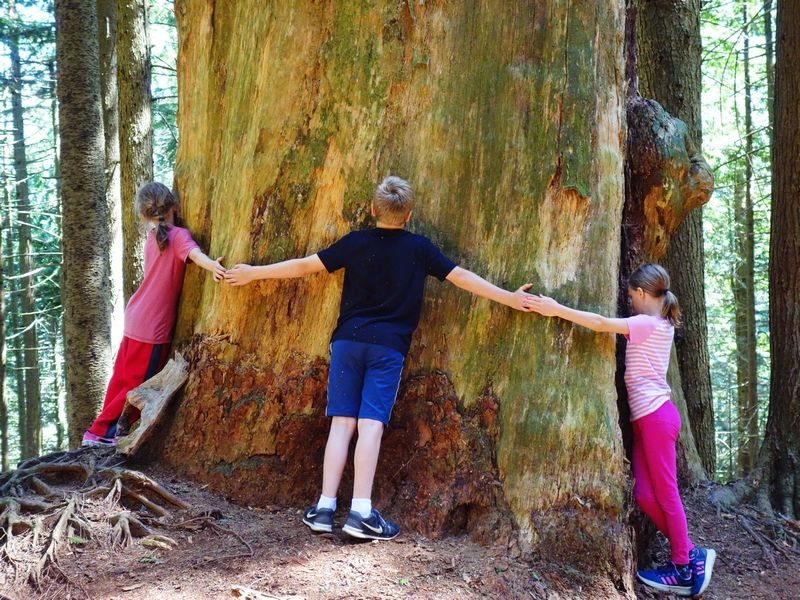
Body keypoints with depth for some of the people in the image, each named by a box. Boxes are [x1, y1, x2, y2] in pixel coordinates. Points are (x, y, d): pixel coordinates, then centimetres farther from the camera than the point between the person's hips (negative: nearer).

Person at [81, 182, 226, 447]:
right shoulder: (178, 235, -15)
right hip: (154, 327, -8)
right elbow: (194, 253, -35)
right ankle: (101, 432, 11)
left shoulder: (152, 237, 9)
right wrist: (212, 265, -53)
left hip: (134, 320, 8)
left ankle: (104, 431, 32)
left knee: (122, 379, 20)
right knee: (138, 386, 5)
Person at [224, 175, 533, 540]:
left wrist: (253, 273, 18)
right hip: (389, 347, -1)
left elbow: (304, 266, 7)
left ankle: (325, 508, 0)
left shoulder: (356, 243, 5)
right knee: (371, 426, -5)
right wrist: (511, 298, 14)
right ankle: (361, 513, -11)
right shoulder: (419, 248, 3)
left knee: (342, 423, 2)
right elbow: (463, 278, 6)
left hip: (348, 341, 2)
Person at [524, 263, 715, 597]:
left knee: (665, 492, 0)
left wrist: (557, 309, -23)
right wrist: (557, 310, 10)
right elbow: (609, 327, 16)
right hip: (646, 418, 9)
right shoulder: (656, 325, 16)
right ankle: (689, 555, 15)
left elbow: (602, 324, -23)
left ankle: (684, 567, 10)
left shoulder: (649, 323, -13)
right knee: (645, 494, 7)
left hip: (656, 416, -9)